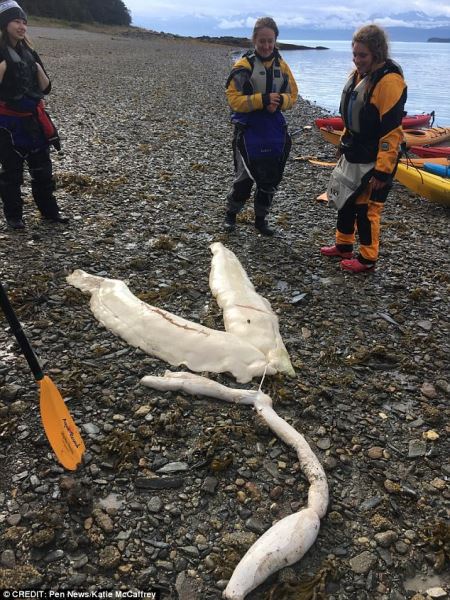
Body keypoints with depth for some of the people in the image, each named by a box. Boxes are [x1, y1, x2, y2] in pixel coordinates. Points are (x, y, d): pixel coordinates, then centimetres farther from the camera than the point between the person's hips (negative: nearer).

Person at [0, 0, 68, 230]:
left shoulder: (29, 52, 9)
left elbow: (46, 88, 8)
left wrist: (38, 68, -8)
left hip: (34, 120, 6)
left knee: (42, 168, 10)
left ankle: (49, 210, 22)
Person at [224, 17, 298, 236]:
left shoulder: (281, 65, 6)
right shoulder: (244, 65, -9)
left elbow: (292, 95, 9)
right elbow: (234, 99, -13)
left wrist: (279, 101, -14)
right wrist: (262, 100, -24)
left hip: (275, 133, 5)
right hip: (249, 132, -5)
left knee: (270, 180, 10)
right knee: (245, 178, 0)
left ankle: (260, 219, 26)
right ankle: (230, 214, 23)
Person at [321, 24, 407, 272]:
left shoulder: (389, 81, -21)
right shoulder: (359, 73, 7)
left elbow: (391, 131, -23)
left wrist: (382, 170, -23)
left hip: (374, 159, -9)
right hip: (353, 154, 9)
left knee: (366, 208, 0)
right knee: (346, 200, 18)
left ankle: (367, 259, 16)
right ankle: (344, 245, 35)